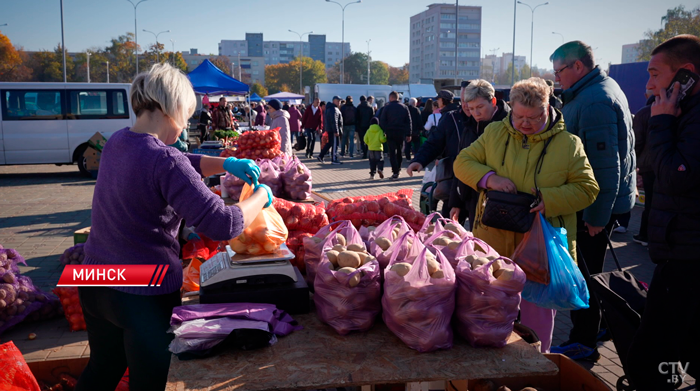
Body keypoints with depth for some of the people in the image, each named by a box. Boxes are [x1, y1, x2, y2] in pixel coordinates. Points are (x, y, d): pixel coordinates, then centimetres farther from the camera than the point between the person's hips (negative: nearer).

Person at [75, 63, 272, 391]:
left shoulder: (117, 142, 0)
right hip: (146, 294, -8)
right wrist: (262, 195, -13)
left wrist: (226, 164, 5)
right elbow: (223, 225, -29)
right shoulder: (164, 160, -26)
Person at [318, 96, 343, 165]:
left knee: (329, 143, 17)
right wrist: (336, 131, -23)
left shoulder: (329, 108, 17)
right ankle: (334, 160, 0)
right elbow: (334, 121, -23)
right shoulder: (333, 109, -17)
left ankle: (321, 156, 19)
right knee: (334, 144, -4)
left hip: (329, 129, 10)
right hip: (333, 130, -10)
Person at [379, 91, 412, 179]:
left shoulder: (386, 108, -3)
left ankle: (395, 172, -9)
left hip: (390, 133, -3)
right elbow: (408, 122, 5)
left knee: (392, 153, -1)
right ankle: (398, 168, 25)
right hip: (401, 133, 3)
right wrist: (408, 134, 6)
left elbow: (382, 121, -6)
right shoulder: (404, 107, 6)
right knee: (399, 151, 18)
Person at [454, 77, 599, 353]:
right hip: (495, 240, 2)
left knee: (538, 310, 10)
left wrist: (549, 199, -21)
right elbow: (462, 162, 4)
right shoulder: (494, 133, 4)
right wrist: (489, 177, -16)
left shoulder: (569, 143, -3)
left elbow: (587, 189, -4)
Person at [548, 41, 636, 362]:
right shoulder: (603, 89, 13)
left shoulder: (594, 101, -21)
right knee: (586, 270, 20)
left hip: (596, 205, -10)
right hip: (597, 202, 10)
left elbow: (606, 165, -25)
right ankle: (595, 323, 35)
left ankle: (584, 343, 11)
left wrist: (597, 215, -22)